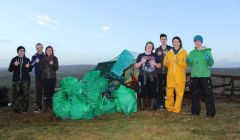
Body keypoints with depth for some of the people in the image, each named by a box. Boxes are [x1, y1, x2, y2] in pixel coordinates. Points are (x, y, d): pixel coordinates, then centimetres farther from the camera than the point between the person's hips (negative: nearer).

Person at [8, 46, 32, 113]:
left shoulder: (27, 60, 8)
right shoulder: (14, 59, 4)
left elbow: (30, 70, 12)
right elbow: (9, 69, 1)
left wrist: (28, 67, -10)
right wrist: (14, 65, -16)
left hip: (25, 79, 1)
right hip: (16, 79, -1)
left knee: (25, 94, -1)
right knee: (16, 94, -5)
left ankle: (25, 108, 8)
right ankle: (16, 109, 6)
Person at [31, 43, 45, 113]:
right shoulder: (34, 56, 8)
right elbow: (31, 66, 1)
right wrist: (35, 62, -16)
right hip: (38, 76, 1)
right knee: (38, 91, 1)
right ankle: (38, 106, 5)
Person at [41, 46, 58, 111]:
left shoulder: (55, 58, 1)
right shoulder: (43, 58, 4)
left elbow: (56, 68, -3)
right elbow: (41, 68, 9)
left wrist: (52, 64, -20)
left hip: (52, 78, 0)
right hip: (45, 78, 0)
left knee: (52, 91, 3)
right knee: (46, 91, 0)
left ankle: (51, 105, 14)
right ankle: (46, 106, 7)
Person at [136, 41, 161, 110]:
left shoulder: (155, 56, 9)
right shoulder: (141, 55, 8)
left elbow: (159, 66, 10)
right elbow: (136, 66, 6)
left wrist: (155, 64, -10)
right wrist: (141, 62, -11)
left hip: (152, 77, 1)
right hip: (143, 76, 0)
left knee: (152, 91, -1)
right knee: (143, 90, -1)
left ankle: (152, 105, 9)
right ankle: (142, 105, 9)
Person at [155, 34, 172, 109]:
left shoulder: (170, 49, 5)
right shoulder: (157, 50, 13)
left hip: (168, 71, -2)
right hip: (159, 71, 2)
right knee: (160, 87, 2)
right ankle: (161, 103, 10)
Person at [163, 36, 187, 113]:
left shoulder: (184, 52, 3)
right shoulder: (169, 52, 12)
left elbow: (186, 64, -3)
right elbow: (166, 64, 15)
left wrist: (179, 62, -19)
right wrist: (166, 62, -7)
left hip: (180, 76, -2)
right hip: (170, 76, 2)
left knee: (179, 92, -2)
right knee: (169, 92, 1)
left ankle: (177, 108, 8)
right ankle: (169, 107, 17)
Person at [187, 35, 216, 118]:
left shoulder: (207, 51, 3)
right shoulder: (192, 53, 10)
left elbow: (211, 64, -1)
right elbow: (190, 65, 7)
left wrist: (209, 59, -22)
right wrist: (188, 61, -14)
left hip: (205, 76, -3)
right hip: (194, 76, 3)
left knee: (208, 94, -4)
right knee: (195, 94, 8)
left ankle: (210, 112, 3)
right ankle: (195, 111, 19)